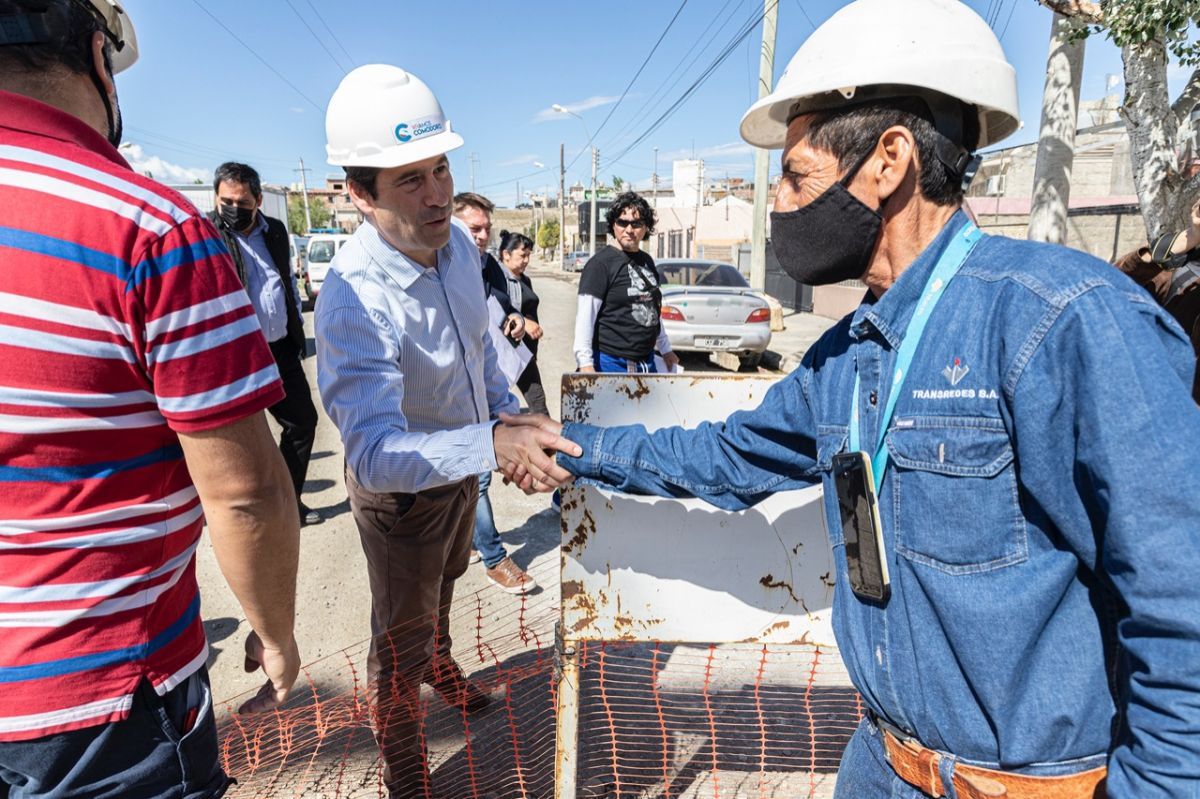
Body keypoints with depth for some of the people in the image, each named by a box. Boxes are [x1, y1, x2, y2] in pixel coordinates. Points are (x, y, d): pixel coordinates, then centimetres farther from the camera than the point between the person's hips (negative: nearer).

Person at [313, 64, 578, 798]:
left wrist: (506, 408, 12)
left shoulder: (458, 242, -12)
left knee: (444, 583, 33)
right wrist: (492, 445, -59)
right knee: (403, 634, 14)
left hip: (464, 462, 7)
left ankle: (440, 659, 65)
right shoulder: (356, 301, -36)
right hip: (402, 490, -7)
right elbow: (374, 452, -46)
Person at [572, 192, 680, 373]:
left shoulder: (647, 262, 14)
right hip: (610, 363, -7)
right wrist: (585, 364, -21)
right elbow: (585, 317, -14)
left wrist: (665, 349, 26)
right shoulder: (601, 263, -8)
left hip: (647, 363, 7)